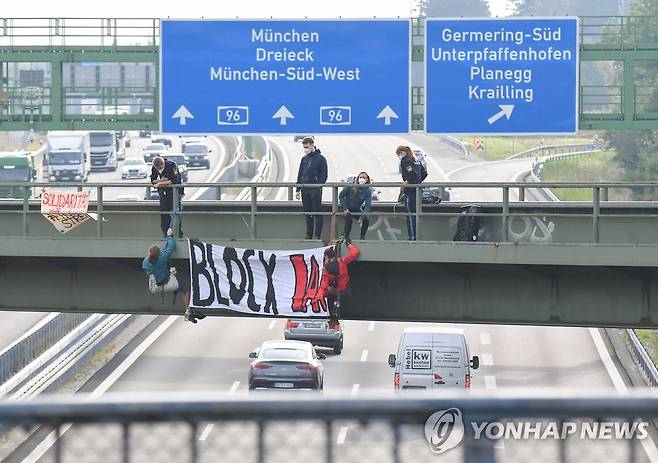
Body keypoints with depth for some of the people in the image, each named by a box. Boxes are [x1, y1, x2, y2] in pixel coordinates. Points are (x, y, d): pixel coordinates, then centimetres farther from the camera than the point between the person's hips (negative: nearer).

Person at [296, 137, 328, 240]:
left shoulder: (320, 158, -2)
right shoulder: (304, 159, 15)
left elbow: (324, 175, -4)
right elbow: (300, 174, 18)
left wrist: (319, 185, -15)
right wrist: (298, 189, 11)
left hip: (315, 190, -6)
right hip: (305, 190, 6)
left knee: (317, 213, -4)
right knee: (307, 213, 8)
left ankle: (317, 235, -3)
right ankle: (309, 235, 13)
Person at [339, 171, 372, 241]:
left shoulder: (368, 190, -14)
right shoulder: (351, 186, -17)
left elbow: (368, 205, -17)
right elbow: (341, 196, -9)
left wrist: (362, 216, -30)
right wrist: (345, 209, -18)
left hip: (357, 210, 2)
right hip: (347, 209, -2)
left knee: (366, 221, -18)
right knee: (349, 219, -31)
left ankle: (362, 237, 6)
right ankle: (345, 237, -16)